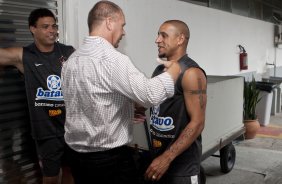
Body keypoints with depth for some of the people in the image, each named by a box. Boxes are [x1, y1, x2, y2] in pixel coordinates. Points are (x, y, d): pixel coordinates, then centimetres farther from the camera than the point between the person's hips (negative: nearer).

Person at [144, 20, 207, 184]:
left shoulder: (191, 73, -16)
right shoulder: (159, 69, 7)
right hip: (158, 152, 7)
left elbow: (197, 123, -21)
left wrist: (167, 158, -24)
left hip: (182, 160, -7)